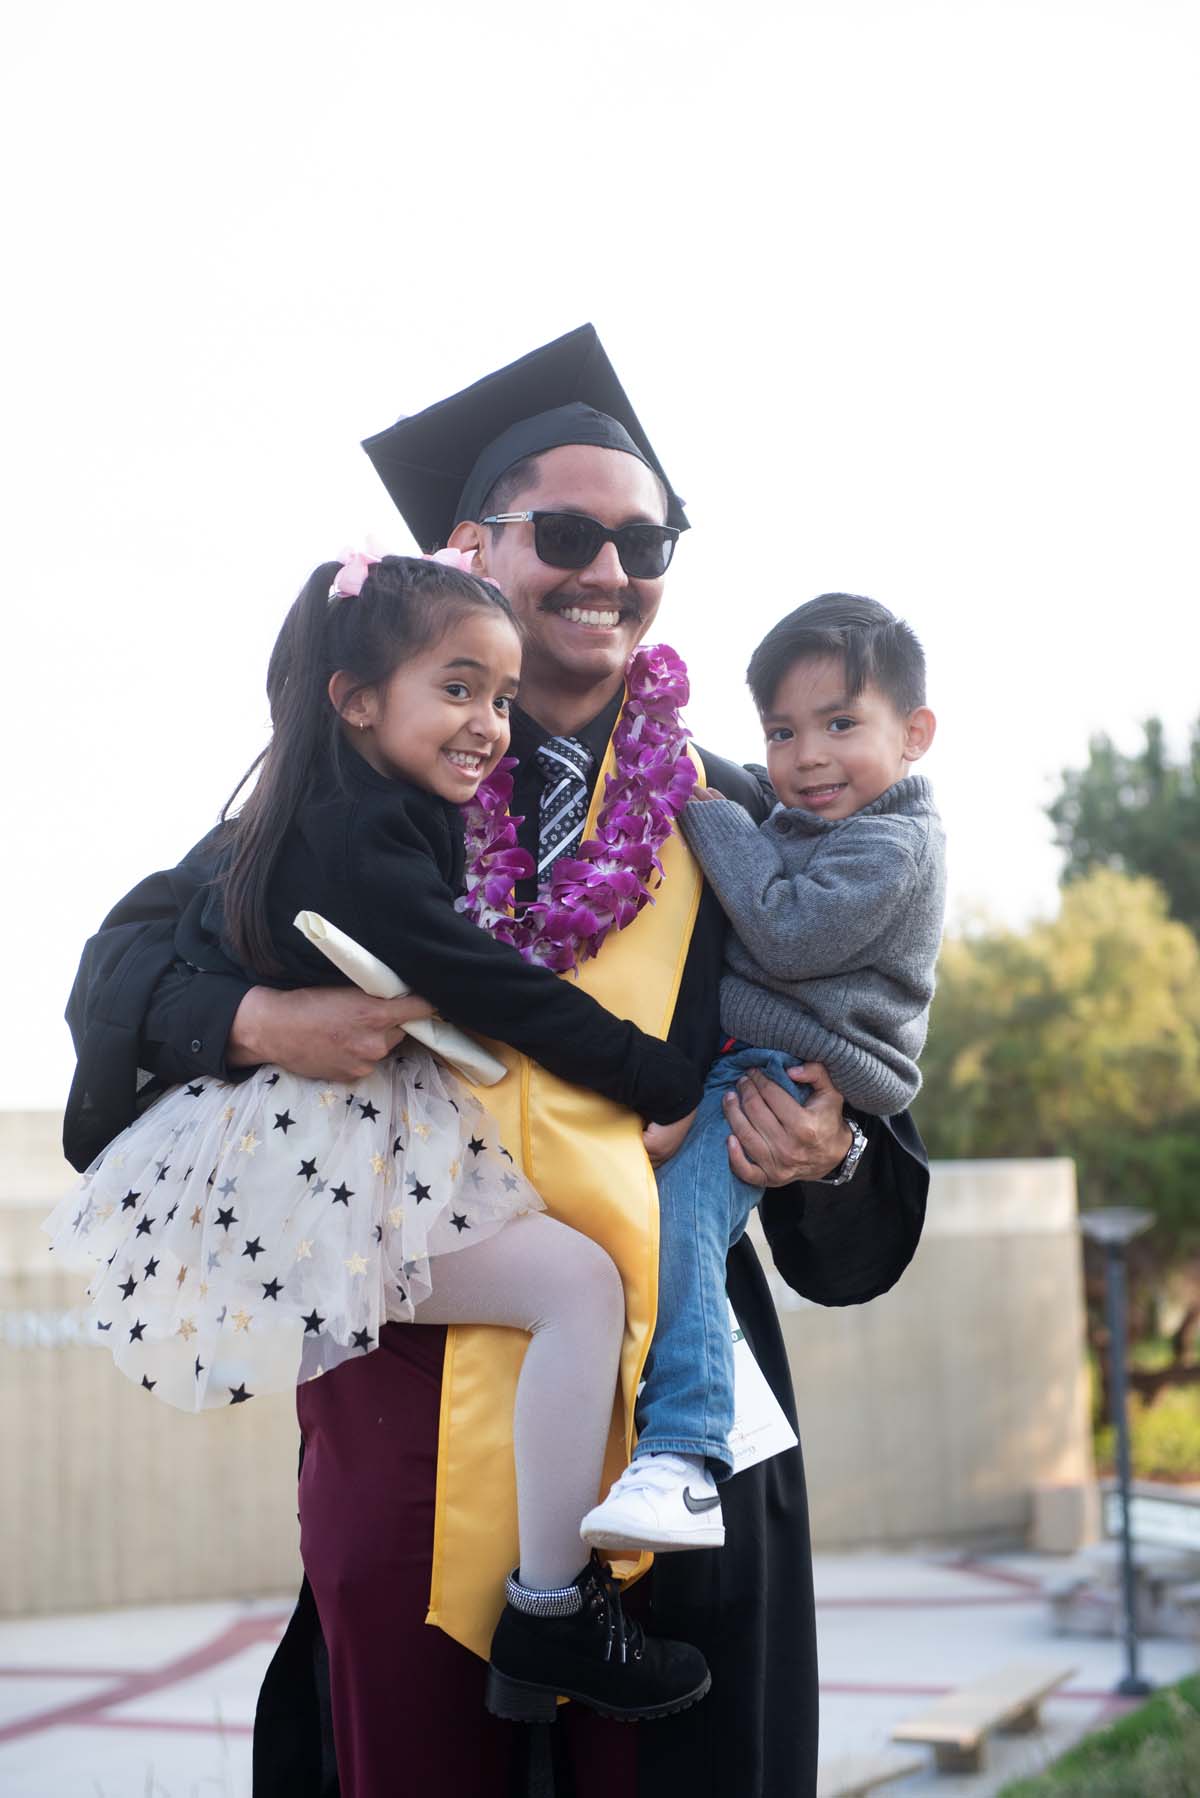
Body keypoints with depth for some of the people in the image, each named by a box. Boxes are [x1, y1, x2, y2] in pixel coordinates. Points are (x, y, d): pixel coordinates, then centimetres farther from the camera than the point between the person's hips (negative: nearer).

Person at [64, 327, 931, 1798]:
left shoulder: (733, 820, 13)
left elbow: (836, 1069, 15)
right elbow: (132, 956, 9)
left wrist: (830, 1157, -8)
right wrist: (253, 1019, -11)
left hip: (659, 1382, 1)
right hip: (406, 1373, -1)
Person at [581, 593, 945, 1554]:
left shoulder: (895, 845, -6)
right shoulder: (789, 826, 23)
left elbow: (786, 937, -17)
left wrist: (716, 823, -7)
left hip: (796, 1081, -11)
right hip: (730, 1070, 11)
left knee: (672, 1221, -29)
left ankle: (683, 1464, -35)